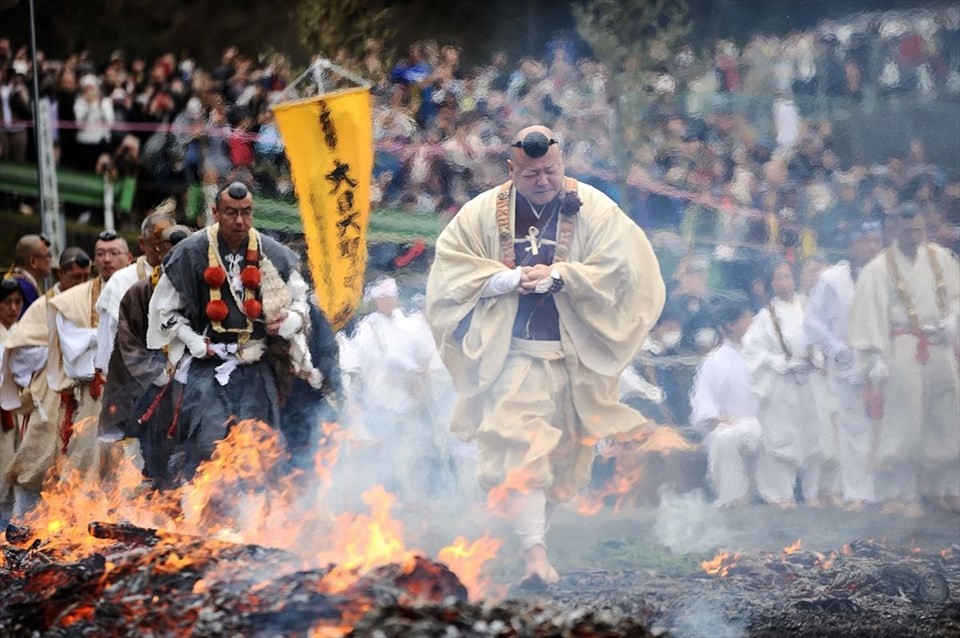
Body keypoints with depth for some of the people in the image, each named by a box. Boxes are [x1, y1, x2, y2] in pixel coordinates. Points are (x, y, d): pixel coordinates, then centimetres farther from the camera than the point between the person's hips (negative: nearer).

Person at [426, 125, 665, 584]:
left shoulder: (594, 210, -1)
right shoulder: (483, 213, 2)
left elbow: (622, 266, -9)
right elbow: (450, 267, -1)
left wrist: (558, 275, -18)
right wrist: (508, 279, -15)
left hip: (574, 353, 1)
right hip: (512, 352, -1)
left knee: (561, 453, 10)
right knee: (523, 448, -14)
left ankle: (534, 526, 28)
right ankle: (533, 549, -18)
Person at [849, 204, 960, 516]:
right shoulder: (878, 269, -6)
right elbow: (869, 315, -9)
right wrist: (875, 359, -16)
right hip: (903, 353, -4)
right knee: (904, 422, -4)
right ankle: (903, 493, 2)